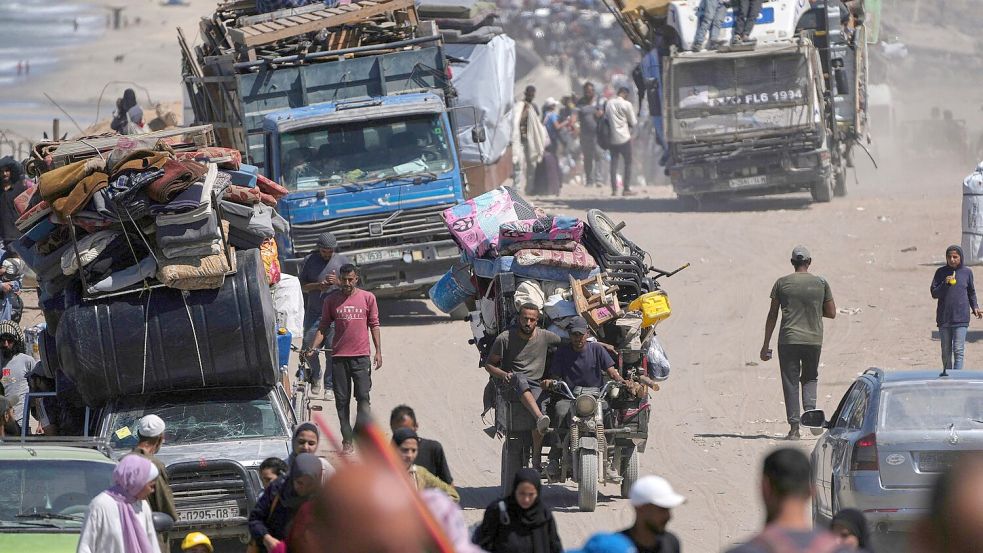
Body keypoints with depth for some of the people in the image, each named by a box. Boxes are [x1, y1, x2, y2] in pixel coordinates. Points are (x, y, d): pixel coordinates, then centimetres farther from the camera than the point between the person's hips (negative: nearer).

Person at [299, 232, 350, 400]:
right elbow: (301, 285, 3)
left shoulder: (342, 260, 2)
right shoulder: (310, 260, 2)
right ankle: (316, 376, 25)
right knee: (308, 347, -2)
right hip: (313, 312, 1)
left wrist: (338, 282, -16)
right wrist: (317, 286, -16)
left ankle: (329, 387, 6)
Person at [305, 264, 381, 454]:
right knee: (342, 400, 2)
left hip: (361, 355, -2)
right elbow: (323, 327, 8)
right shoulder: (331, 300, 7)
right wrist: (312, 348, -4)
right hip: (339, 356, 2)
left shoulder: (367, 298, 4)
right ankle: (347, 441, 7)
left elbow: (374, 325, 7)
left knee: (363, 397, -10)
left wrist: (378, 352, 2)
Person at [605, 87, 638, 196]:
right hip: (624, 138, -5)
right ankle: (626, 189, 1)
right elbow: (633, 122, -5)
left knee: (614, 163, 9)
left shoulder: (609, 103, 6)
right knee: (628, 163, 5)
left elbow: (605, 118, 10)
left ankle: (614, 189, 5)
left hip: (612, 138, 5)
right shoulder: (626, 104, -10)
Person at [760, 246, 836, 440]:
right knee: (810, 378, 21)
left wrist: (766, 345, 7)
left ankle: (794, 427, -1)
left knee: (790, 382, 4)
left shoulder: (782, 283, 1)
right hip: (814, 340, 1)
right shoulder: (821, 284, 3)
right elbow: (831, 313, 8)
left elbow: (772, 316, 3)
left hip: (788, 340, -1)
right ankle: (810, 409, -4)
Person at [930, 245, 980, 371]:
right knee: (946, 351, 10)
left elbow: (971, 293, 15)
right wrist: (945, 284, -16)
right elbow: (934, 293, 0)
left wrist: (975, 307, 1)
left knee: (959, 350, -9)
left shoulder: (967, 272, 4)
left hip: (961, 318, -1)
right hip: (943, 318, 1)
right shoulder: (941, 272, 3)